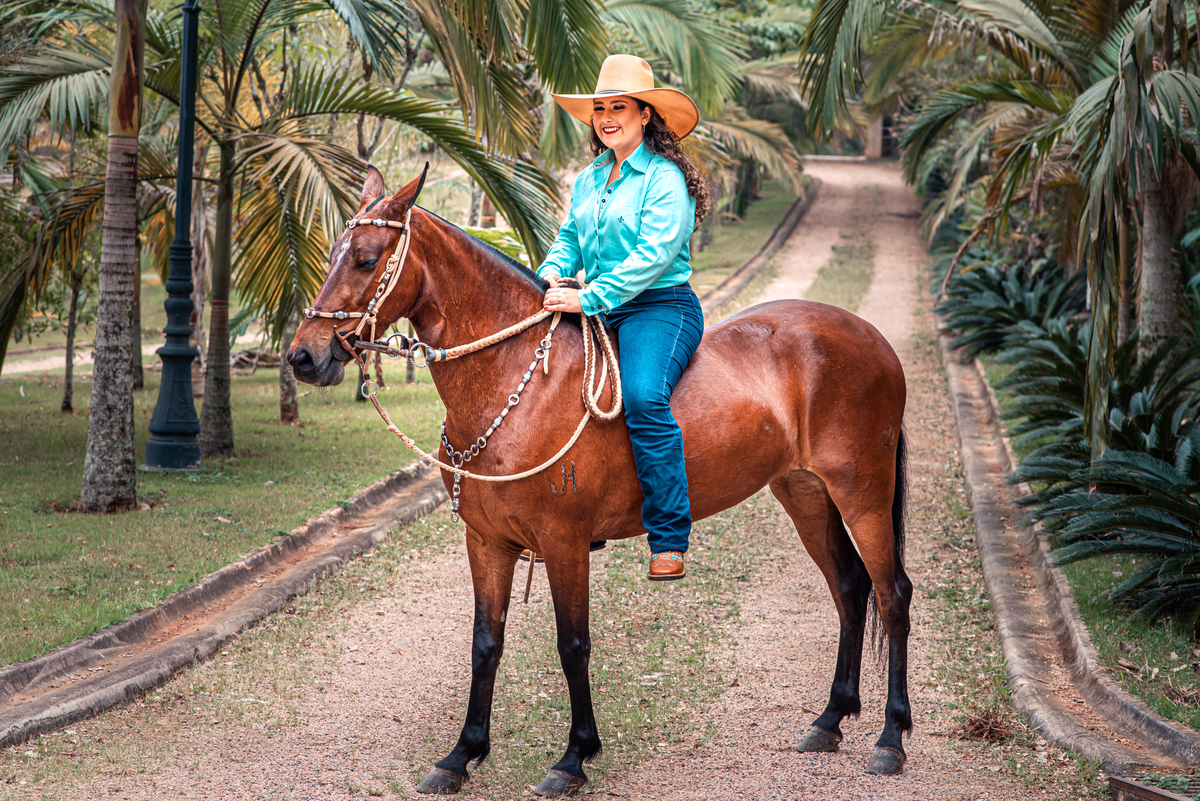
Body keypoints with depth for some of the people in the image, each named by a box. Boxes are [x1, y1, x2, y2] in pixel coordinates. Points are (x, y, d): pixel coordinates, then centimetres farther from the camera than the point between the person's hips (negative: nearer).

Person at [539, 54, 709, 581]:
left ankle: (668, 540, -29)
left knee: (644, 398, -33)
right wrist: (552, 273, -3)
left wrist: (589, 298, -25)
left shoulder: (665, 178, -9)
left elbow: (653, 255, -19)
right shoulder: (589, 179, 16)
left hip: (661, 307, -8)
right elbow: (570, 238, 21)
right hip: (598, 312, 8)